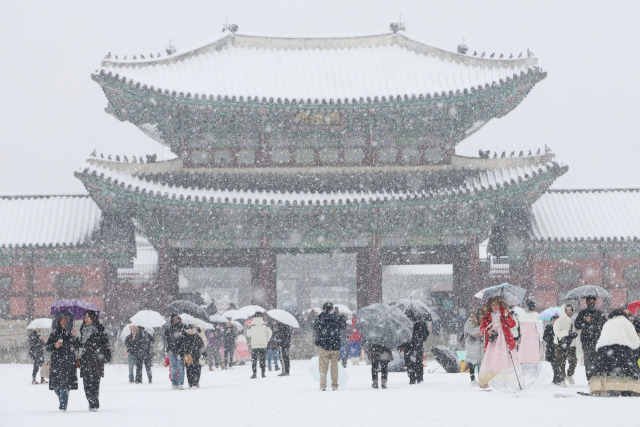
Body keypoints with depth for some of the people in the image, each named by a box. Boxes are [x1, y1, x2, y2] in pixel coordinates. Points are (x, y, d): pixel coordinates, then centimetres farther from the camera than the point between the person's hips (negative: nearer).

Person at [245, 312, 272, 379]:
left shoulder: (251, 326, -4)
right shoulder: (265, 325, -2)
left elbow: (248, 335, 7)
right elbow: (270, 333, 2)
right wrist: (267, 340, 15)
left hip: (254, 345, -1)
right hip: (263, 345, 1)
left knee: (254, 360, 5)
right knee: (263, 359, 9)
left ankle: (254, 373, -1)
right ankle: (263, 373, 5)